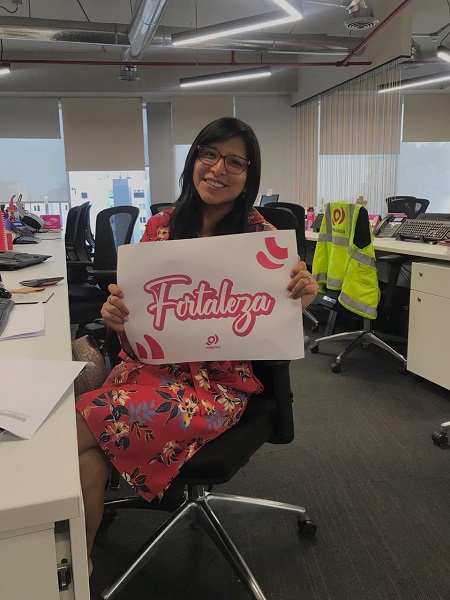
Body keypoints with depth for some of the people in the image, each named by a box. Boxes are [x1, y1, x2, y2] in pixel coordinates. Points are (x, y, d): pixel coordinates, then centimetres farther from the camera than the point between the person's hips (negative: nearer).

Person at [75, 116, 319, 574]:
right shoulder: (160, 228, 4)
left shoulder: (261, 237, -6)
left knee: (76, 428, -19)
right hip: (150, 366, 4)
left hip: (217, 382, -4)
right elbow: (134, 332, 8)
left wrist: (300, 301, -24)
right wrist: (116, 316, -15)